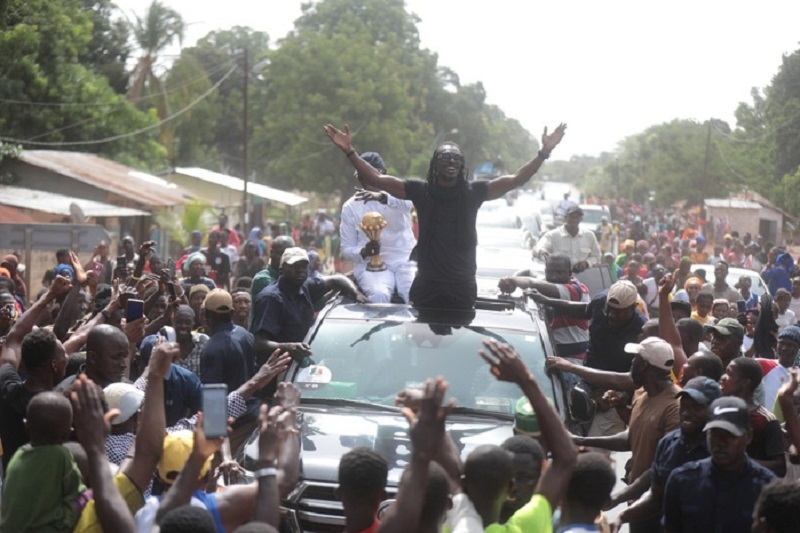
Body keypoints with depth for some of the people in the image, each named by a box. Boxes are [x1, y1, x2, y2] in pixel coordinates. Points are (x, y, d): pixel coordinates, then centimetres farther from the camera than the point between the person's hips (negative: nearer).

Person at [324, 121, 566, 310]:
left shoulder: (474, 192, 3)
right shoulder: (420, 190, 2)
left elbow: (515, 180, -2)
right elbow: (375, 179, -1)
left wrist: (544, 153, -12)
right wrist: (349, 151, -11)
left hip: (462, 287, 1)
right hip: (427, 286, 0)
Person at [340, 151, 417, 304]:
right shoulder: (350, 206, 8)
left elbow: (407, 202, -23)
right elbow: (346, 249, 7)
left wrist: (382, 197, -43)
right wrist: (364, 252, -16)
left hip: (405, 260, 0)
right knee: (379, 295, -32)